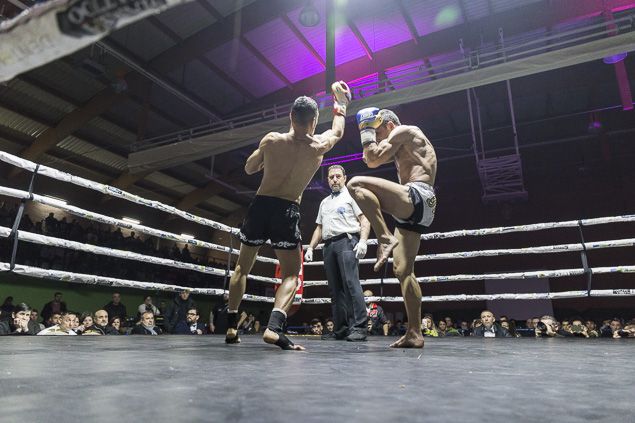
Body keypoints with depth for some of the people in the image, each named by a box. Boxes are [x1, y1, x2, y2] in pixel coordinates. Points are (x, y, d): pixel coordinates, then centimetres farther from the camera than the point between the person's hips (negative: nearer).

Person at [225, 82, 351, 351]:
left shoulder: (271, 140, 1)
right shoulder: (319, 146, 1)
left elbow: (249, 169, 16)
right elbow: (338, 132, 24)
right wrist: (341, 102, 38)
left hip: (260, 206, 2)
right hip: (286, 211, -2)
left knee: (242, 267, 19)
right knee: (291, 273, 6)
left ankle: (231, 326, 21)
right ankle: (274, 326, -16)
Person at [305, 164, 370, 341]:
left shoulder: (351, 196, 9)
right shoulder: (324, 202, 27)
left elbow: (364, 221, -2)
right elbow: (319, 228, 27)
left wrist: (362, 241, -17)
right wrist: (310, 248, 16)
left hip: (347, 242, -6)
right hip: (329, 246, 6)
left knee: (351, 283, -17)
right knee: (335, 289, 3)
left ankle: (359, 327, -16)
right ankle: (341, 329, 6)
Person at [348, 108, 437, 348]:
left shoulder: (404, 131, 4)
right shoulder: (401, 147, 32)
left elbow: (372, 160, -6)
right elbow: (370, 158, 37)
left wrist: (367, 130, 6)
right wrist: (370, 133, 32)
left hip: (418, 198, -10)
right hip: (416, 211, 10)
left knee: (356, 184, -22)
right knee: (403, 270, 5)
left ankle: (385, 239, -27)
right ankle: (414, 334, 5)